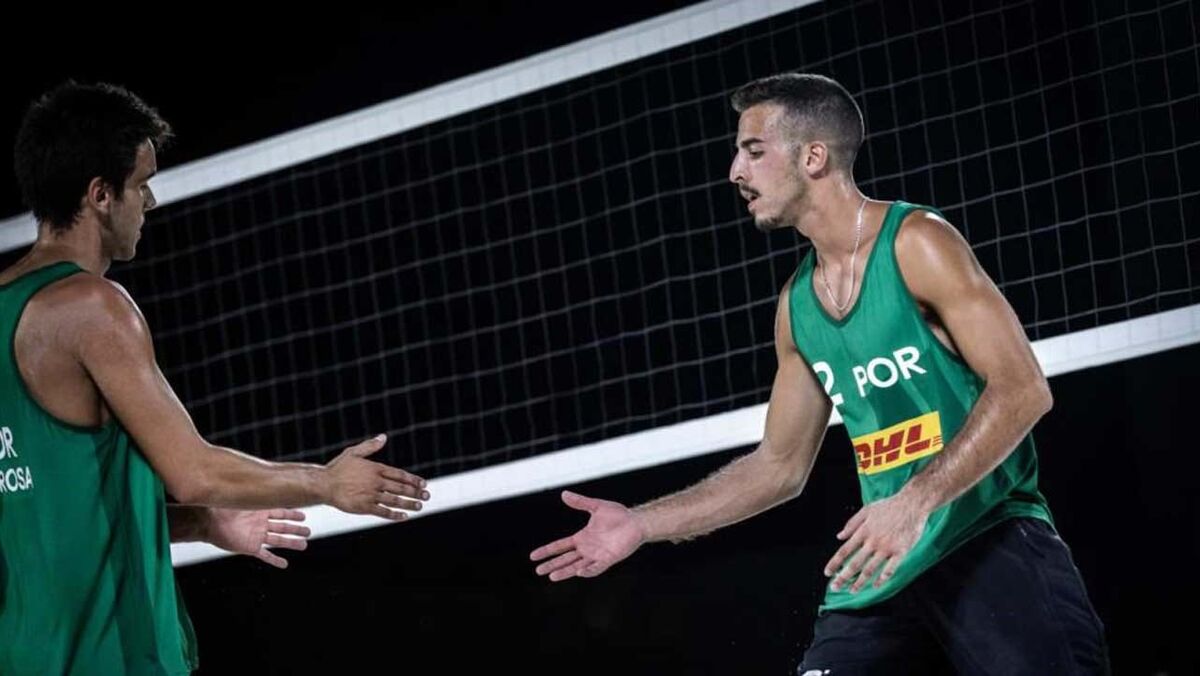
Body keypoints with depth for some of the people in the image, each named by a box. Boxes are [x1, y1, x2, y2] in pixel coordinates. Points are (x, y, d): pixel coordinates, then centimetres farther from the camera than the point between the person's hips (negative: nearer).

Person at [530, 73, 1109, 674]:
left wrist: (917, 500, -26)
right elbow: (781, 464, 22)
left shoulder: (916, 245, -7)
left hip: (990, 540, -6)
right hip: (881, 568, 6)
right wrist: (643, 524, 15)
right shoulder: (796, 306, 13)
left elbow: (1023, 389, -15)